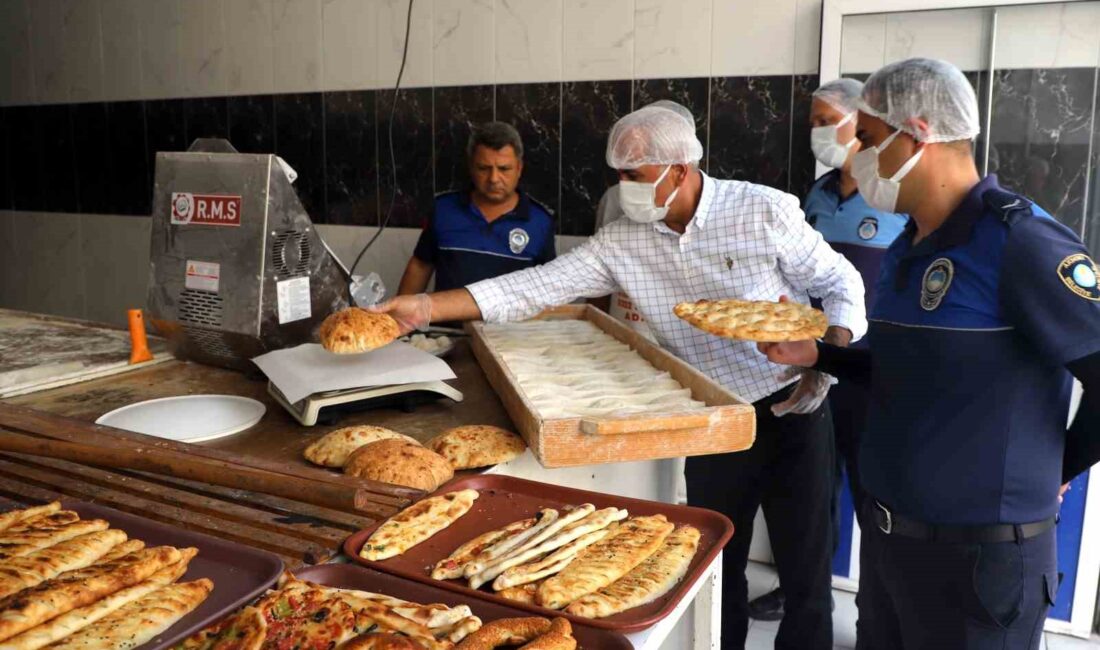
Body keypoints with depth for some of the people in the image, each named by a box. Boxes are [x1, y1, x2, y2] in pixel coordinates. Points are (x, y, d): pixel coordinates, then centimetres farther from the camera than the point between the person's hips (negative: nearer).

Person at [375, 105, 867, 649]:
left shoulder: (764, 211, -12)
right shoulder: (621, 243, -4)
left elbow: (840, 282, -3)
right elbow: (536, 286, -9)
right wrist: (426, 307, -16)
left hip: (793, 410, -3)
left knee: (804, 567, 7)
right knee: (715, 565, 15)